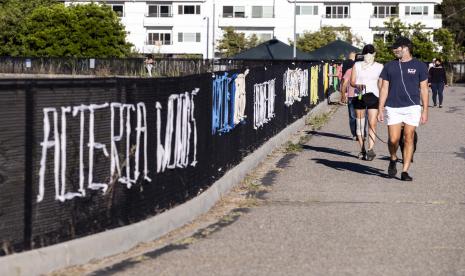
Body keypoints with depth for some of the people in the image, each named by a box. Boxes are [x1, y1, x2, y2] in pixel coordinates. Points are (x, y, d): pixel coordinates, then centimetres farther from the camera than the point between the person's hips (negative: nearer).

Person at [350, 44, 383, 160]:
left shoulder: (379, 67, 9)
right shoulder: (357, 65, 9)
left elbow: (380, 83, 12)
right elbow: (352, 81, 6)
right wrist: (357, 85, -15)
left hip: (373, 96, -1)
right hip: (359, 96, 1)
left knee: (372, 124, -13)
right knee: (360, 124, 4)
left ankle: (370, 149, -21)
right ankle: (362, 150, 13)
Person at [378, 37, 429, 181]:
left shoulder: (419, 66, 5)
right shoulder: (389, 66, 11)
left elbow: (424, 89, 6)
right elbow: (384, 88, 11)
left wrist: (425, 110, 1)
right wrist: (380, 109, 5)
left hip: (412, 107, -1)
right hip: (393, 108, 1)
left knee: (409, 139, -4)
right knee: (393, 140, -6)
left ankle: (405, 171, 2)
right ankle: (393, 159, 24)